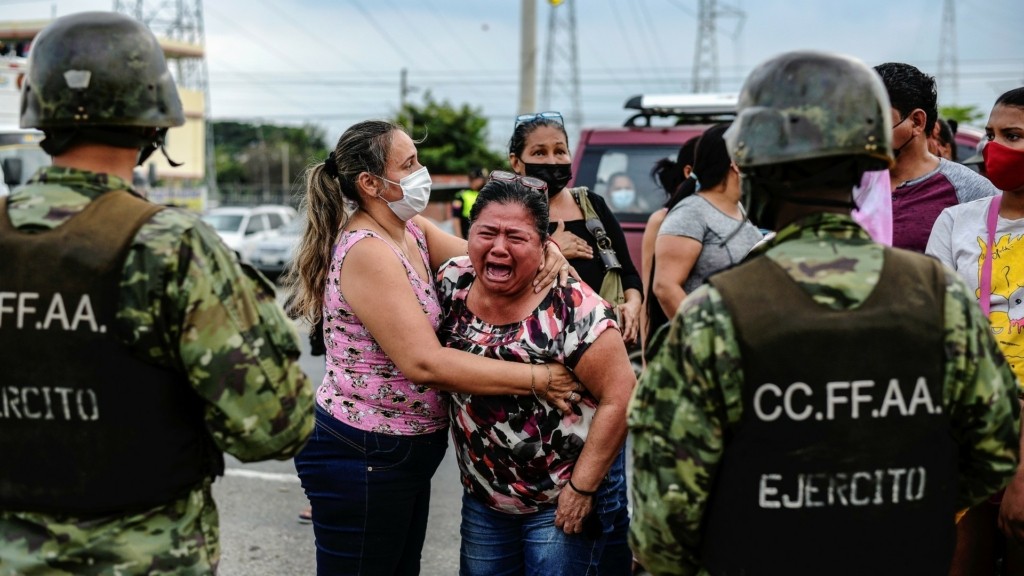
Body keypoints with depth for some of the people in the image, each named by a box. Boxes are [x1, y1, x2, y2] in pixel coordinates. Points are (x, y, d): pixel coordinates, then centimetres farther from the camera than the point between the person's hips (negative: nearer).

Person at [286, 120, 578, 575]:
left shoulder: (413, 230, 6)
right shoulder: (367, 251, -22)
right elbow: (424, 362, -28)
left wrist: (545, 251, -21)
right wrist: (536, 378, -25)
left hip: (405, 452, 9)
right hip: (362, 457, -9)